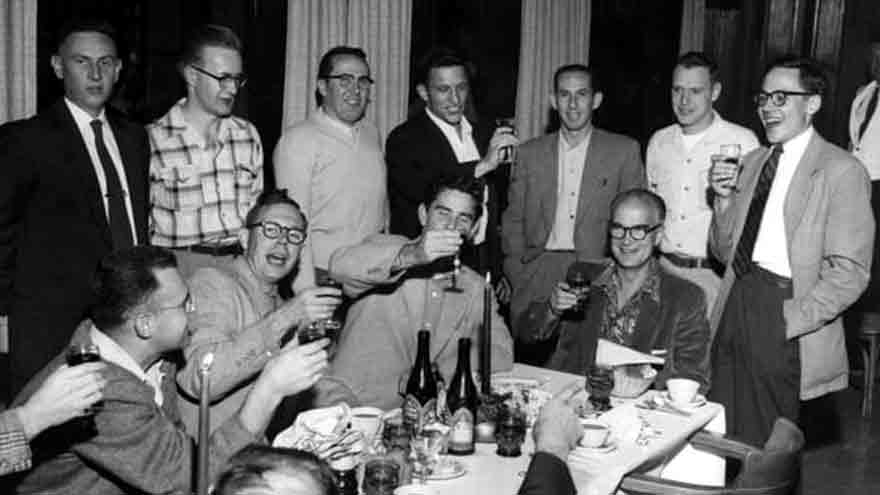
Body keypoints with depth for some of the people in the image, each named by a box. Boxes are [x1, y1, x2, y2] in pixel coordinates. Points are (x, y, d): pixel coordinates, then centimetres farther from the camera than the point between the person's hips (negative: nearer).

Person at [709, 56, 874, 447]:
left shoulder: (841, 171, -5)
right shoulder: (753, 162, 15)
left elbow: (850, 272, -10)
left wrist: (789, 321, -15)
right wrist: (724, 200, 1)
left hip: (781, 322, -5)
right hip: (734, 308, 5)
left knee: (763, 451, 2)